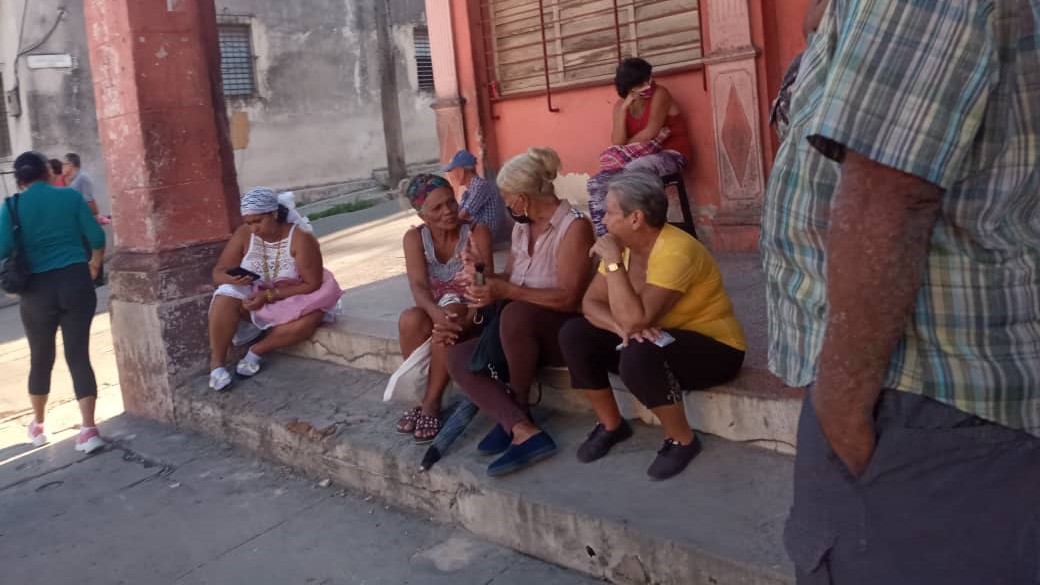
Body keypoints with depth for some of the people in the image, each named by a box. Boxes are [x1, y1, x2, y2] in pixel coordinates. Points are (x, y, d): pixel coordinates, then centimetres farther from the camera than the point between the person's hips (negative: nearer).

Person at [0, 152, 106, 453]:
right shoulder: (70, 196, 1)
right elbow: (97, 238, -2)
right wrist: (94, 264, 16)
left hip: (38, 289, 0)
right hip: (76, 282, 0)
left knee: (41, 359, 16)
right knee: (78, 355, 2)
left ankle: (38, 426, 32)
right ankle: (89, 429, -4)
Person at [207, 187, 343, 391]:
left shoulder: (301, 238, -21)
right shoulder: (243, 234, -11)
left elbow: (312, 284, -22)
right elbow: (218, 273, -6)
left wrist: (270, 295, -28)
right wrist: (233, 279, -31)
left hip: (289, 300, -2)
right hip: (252, 297, 2)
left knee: (310, 319, -32)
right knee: (227, 296, -28)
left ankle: (257, 351, -14)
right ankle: (216, 363, -22)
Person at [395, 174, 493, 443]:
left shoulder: (477, 232, -12)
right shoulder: (414, 238, -5)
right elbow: (418, 285, -18)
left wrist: (465, 320, -39)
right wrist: (435, 311, -41)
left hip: (470, 309, -2)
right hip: (435, 308, 3)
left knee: (448, 326, -37)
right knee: (410, 319, -32)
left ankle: (432, 402, -23)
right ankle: (419, 394, -16)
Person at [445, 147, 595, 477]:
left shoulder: (574, 227, -14)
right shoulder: (522, 226, 10)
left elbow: (569, 298, -23)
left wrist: (506, 292, -28)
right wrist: (487, 282, -8)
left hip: (563, 331, -8)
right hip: (523, 332, 8)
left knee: (516, 314, -38)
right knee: (458, 358, -11)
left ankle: (514, 415, -16)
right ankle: (524, 430, -28)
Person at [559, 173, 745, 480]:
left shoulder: (676, 251, -29)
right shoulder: (623, 245, -3)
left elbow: (635, 319, -35)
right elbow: (591, 302, -6)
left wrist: (613, 261, -30)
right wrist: (621, 327, -25)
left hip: (713, 347, -8)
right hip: (661, 339, 8)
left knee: (638, 355, -37)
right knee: (574, 334, -8)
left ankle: (683, 440, -12)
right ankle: (611, 425, 8)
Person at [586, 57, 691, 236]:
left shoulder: (659, 94, -9)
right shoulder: (620, 105, 5)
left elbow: (651, 133, -18)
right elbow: (617, 142, -8)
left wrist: (627, 145, -5)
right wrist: (624, 108, -13)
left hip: (669, 154, -6)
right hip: (637, 159, 6)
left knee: (630, 173, -36)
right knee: (597, 182, -14)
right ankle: (602, 236, -13)